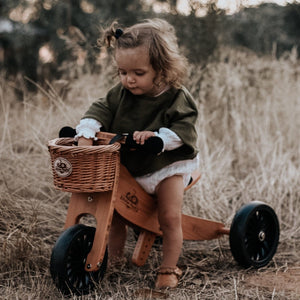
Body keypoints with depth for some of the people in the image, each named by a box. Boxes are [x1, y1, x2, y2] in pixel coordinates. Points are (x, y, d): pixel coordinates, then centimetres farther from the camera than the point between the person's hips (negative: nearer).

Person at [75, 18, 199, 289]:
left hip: (166, 166, -4)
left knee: (170, 218, -11)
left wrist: (157, 136, -41)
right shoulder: (121, 93, -5)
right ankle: (113, 259, 29)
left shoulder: (177, 98, -18)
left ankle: (169, 269, 6)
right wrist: (86, 134, -26)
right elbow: (101, 110, -8)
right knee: (115, 214, 8)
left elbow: (185, 129, -25)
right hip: (126, 167, 5)